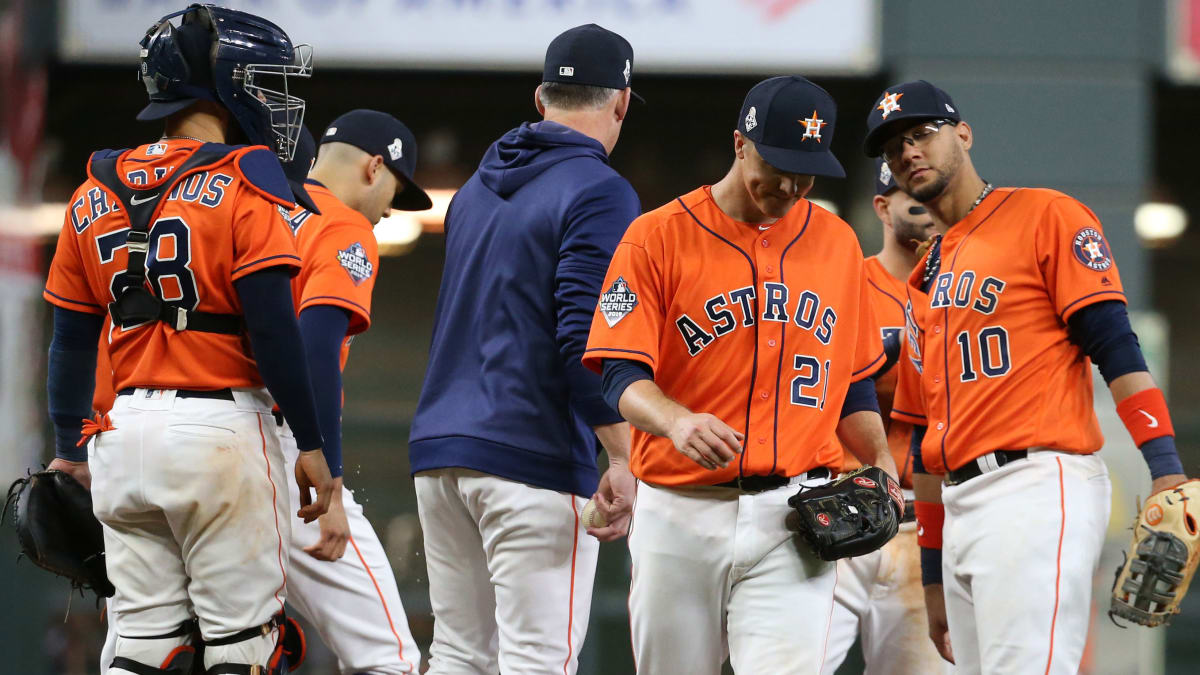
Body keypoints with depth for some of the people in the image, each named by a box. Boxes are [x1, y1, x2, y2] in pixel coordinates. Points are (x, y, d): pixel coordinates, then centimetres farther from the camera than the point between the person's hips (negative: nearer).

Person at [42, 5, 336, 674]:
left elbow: (72, 338, 14)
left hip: (125, 432, 6)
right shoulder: (243, 180, -8)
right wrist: (313, 445, -8)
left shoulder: (97, 192, 10)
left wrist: (70, 450, 24)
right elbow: (274, 329, -13)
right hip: (222, 427, -6)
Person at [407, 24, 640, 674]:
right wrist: (622, 459, -17)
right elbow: (588, 336, -17)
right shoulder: (599, 193, -8)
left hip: (438, 449, 8)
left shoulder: (477, 188, 17)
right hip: (536, 454, -8)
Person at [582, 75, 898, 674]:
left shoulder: (837, 241, 13)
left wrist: (881, 465, 3)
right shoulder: (658, 237, -1)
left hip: (795, 516, 1)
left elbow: (852, 380, 21)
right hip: (679, 511, -1)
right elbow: (624, 377, -9)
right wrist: (678, 422, -31)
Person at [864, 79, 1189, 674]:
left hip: (1040, 486, -8)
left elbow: (1115, 348, -8)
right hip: (962, 508, 8)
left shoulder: (1045, 216, 2)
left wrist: (1166, 469, -20)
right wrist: (934, 575, 23)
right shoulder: (922, 284, 24)